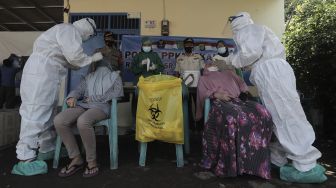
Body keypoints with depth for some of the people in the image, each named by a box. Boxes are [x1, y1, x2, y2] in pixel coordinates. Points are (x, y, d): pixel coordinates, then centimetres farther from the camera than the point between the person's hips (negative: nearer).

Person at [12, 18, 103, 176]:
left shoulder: (68, 32, 23)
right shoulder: (69, 29, -7)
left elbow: (69, 61, 17)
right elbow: (75, 56, -19)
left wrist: (89, 60, 12)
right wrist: (92, 58, -3)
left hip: (45, 75, 11)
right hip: (41, 74, -11)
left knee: (46, 114, 14)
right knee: (35, 114, -10)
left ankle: (47, 149, 25)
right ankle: (25, 160, -4)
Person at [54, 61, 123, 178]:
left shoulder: (114, 76, 19)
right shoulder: (89, 77, 33)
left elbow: (117, 93, 2)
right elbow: (79, 90, 21)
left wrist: (95, 98, -4)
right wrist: (72, 97, -3)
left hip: (101, 107, -5)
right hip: (83, 105, 5)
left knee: (82, 121, -37)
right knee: (59, 120, -23)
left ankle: (92, 161, -21)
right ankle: (76, 159, -14)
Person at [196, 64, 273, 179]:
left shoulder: (229, 73, 39)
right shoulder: (203, 79, 29)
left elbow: (242, 84, 28)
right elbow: (203, 93, 9)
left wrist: (245, 92, 4)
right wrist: (216, 94, -10)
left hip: (237, 100, 4)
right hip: (219, 102, -3)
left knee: (263, 114, -25)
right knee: (231, 118, -39)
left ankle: (256, 157, -16)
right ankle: (229, 163, -28)